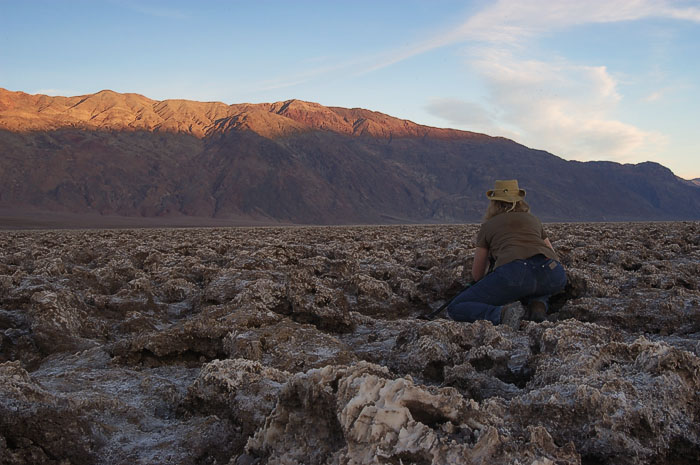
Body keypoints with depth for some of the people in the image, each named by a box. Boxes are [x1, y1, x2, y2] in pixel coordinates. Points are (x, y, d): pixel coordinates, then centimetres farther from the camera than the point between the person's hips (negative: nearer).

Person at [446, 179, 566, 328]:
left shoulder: (488, 225, 26)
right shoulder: (532, 219, 32)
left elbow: (477, 275, 31)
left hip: (514, 273, -4)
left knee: (455, 309, 8)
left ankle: (503, 313, -19)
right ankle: (538, 304, 7)